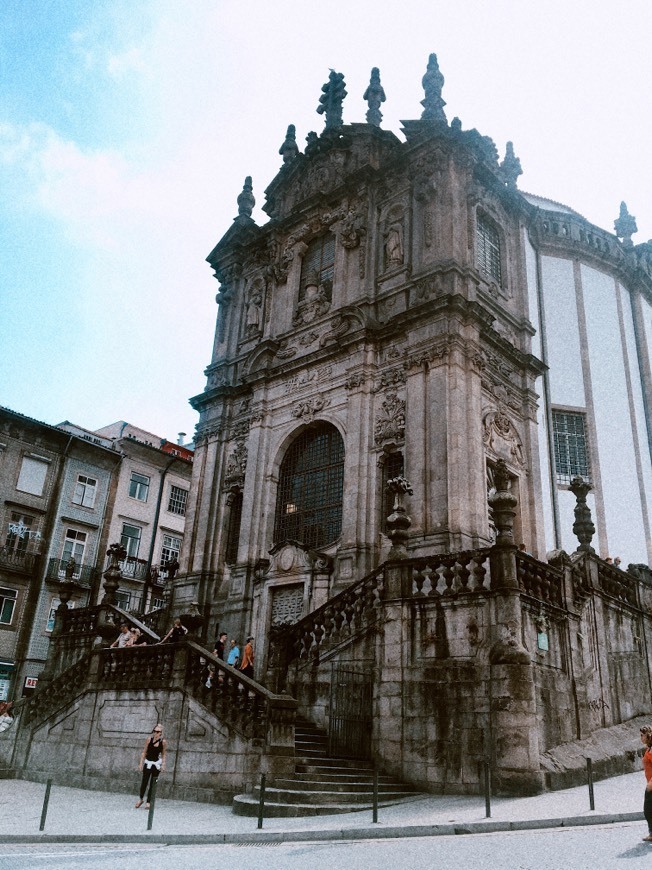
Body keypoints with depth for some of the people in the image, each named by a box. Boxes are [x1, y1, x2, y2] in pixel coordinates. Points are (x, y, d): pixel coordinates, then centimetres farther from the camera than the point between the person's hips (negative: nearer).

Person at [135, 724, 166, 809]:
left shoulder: (163, 742, -7)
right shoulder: (149, 739, -8)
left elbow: (163, 754, 3)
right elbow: (144, 752, 0)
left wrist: (163, 764, -4)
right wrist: (141, 763, -2)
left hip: (156, 764, 0)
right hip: (148, 763, 0)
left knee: (152, 784, 3)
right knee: (144, 782, 4)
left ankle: (148, 802, 14)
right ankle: (141, 799, 27)